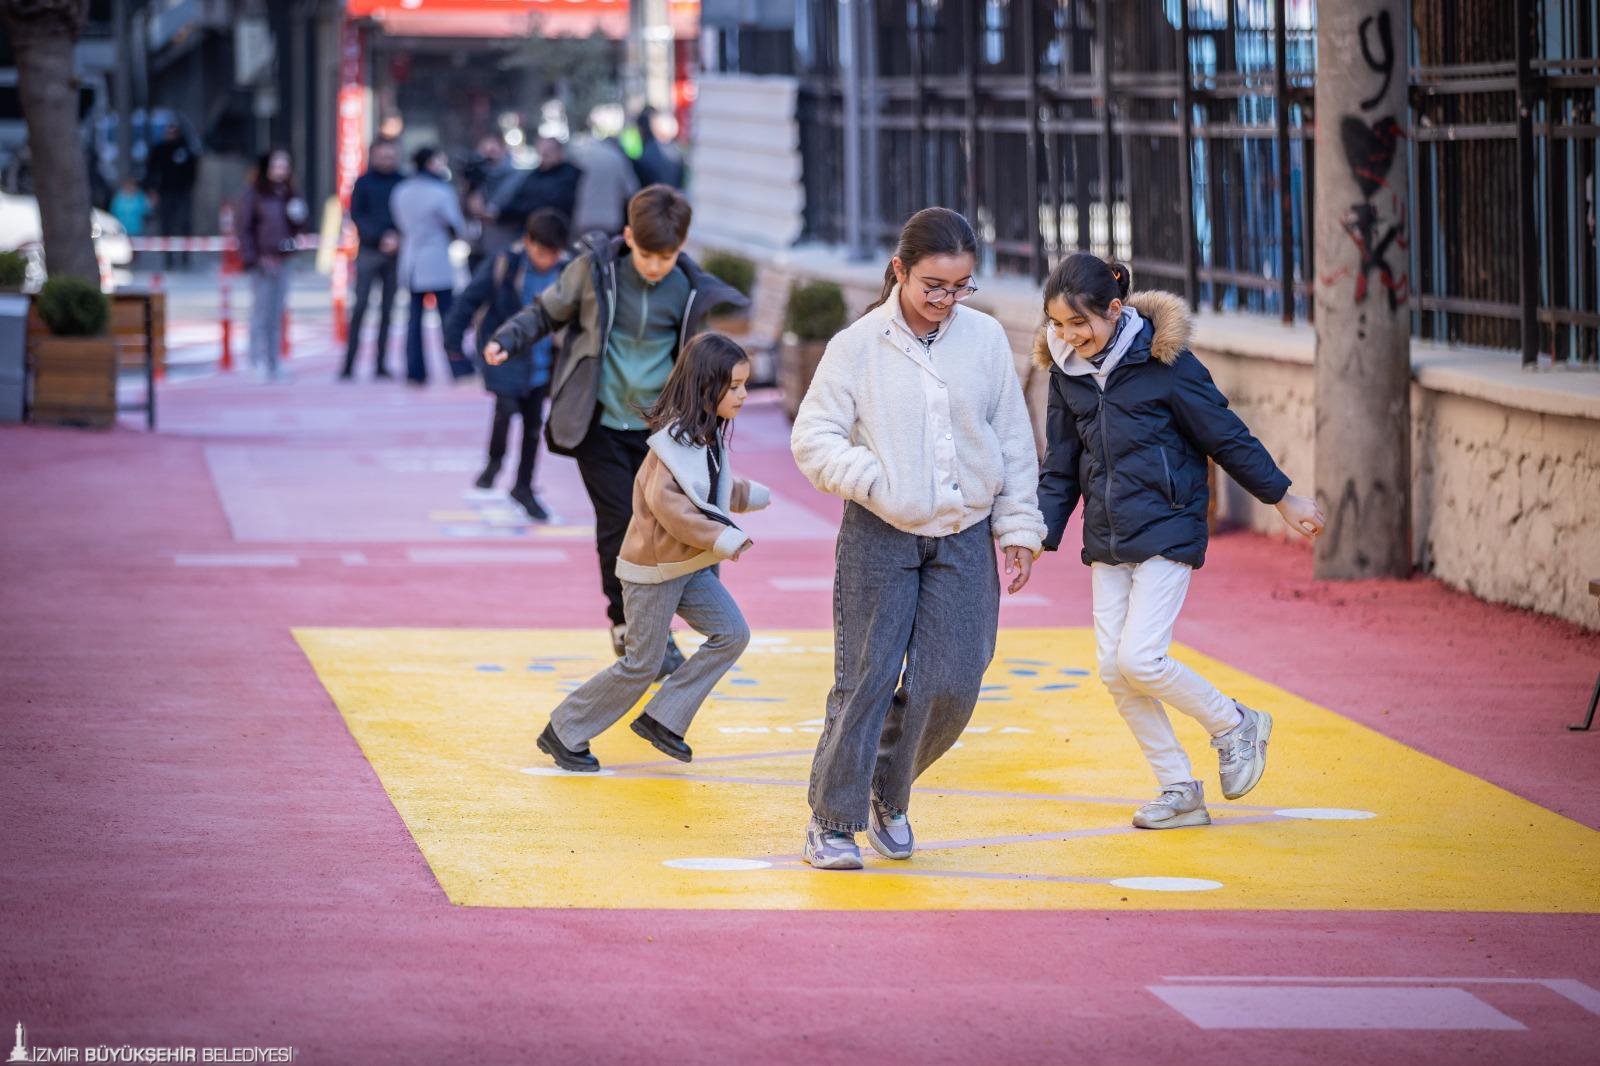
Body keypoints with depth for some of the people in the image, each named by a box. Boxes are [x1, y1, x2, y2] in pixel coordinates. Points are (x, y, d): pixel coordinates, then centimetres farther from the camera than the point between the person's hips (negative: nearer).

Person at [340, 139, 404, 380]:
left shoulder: (402, 183, 7)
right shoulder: (364, 183, 2)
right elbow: (357, 215, -2)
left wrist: (398, 237, -11)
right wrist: (380, 237, -13)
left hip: (394, 252, 2)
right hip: (368, 250, -2)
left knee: (387, 308, 3)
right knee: (360, 306, -7)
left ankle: (381, 363, 6)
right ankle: (348, 364, -7)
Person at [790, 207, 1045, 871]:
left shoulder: (986, 338, 2)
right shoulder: (857, 346, -6)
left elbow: (1014, 441, 8)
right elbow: (813, 439, -6)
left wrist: (1019, 527, 6)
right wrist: (880, 484, -17)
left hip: (965, 539, 3)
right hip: (880, 540, -3)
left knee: (950, 685, -2)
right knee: (866, 679, -3)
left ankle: (889, 796, 23)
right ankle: (833, 821, 9)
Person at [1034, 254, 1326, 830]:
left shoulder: (1165, 363, -13)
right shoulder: (1066, 371, 4)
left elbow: (1226, 436, -4)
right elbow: (1060, 468, 13)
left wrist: (1282, 497, 2)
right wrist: (1041, 535, 3)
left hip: (1166, 533, -6)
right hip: (1107, 541, 6)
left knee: (1139, 659, -15)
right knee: (1114, 670, 2)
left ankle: (1235, 725, 10)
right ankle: (1179, 791, 14)